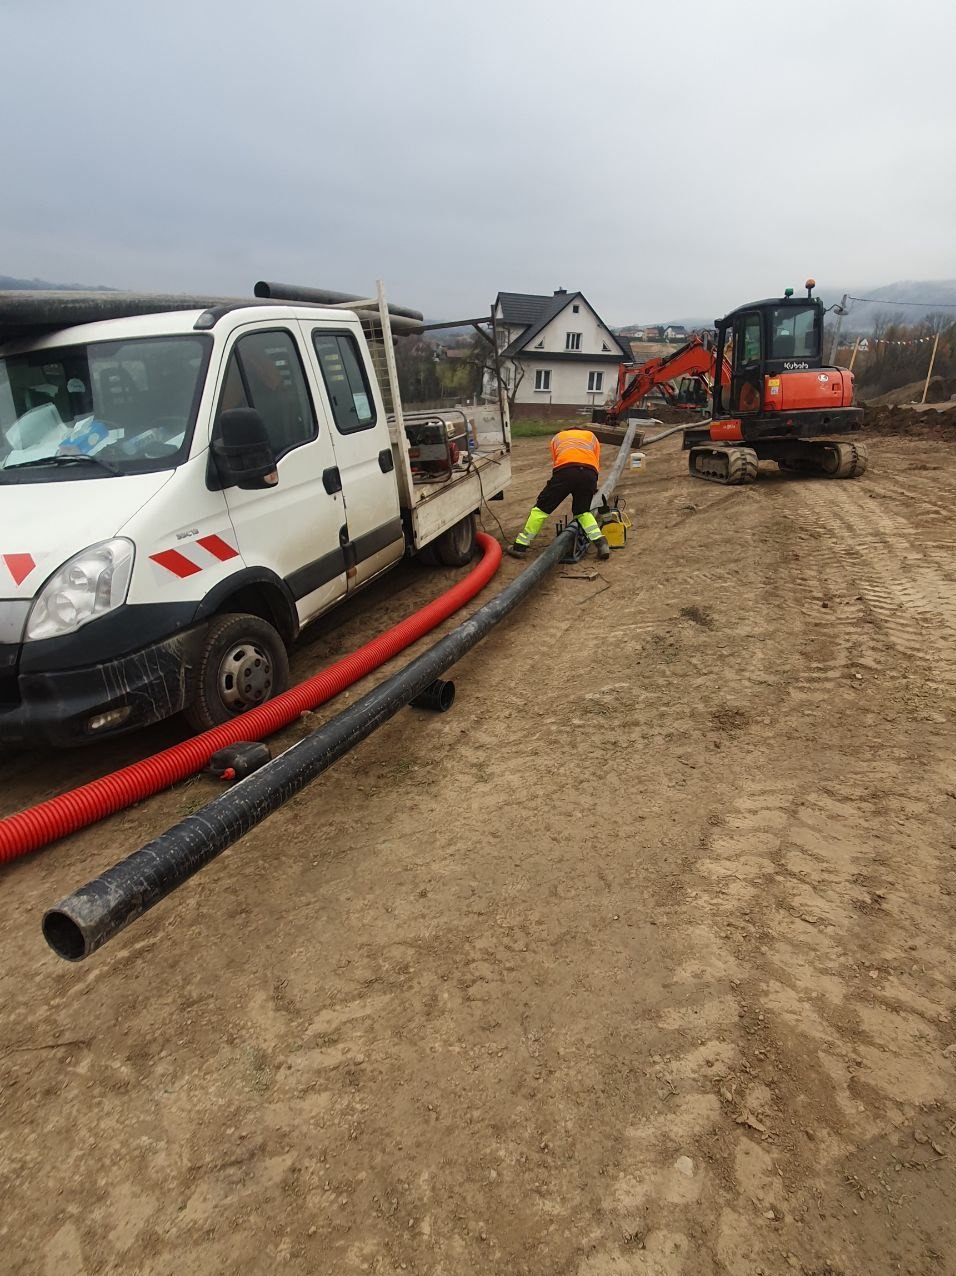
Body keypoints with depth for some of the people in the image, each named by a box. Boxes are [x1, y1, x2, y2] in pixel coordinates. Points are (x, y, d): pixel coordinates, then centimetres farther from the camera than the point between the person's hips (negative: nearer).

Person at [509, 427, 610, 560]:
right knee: (582, 512, 21)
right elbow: (597, 465, 27)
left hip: (564, 471, -2)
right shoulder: (591, 436, 38)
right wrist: (591, 488, 39)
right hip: (589, 473, 2)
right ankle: (600, 543, 2)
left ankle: (520, 546, 11)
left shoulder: (557, 437, 37)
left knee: (541, 508, 9)